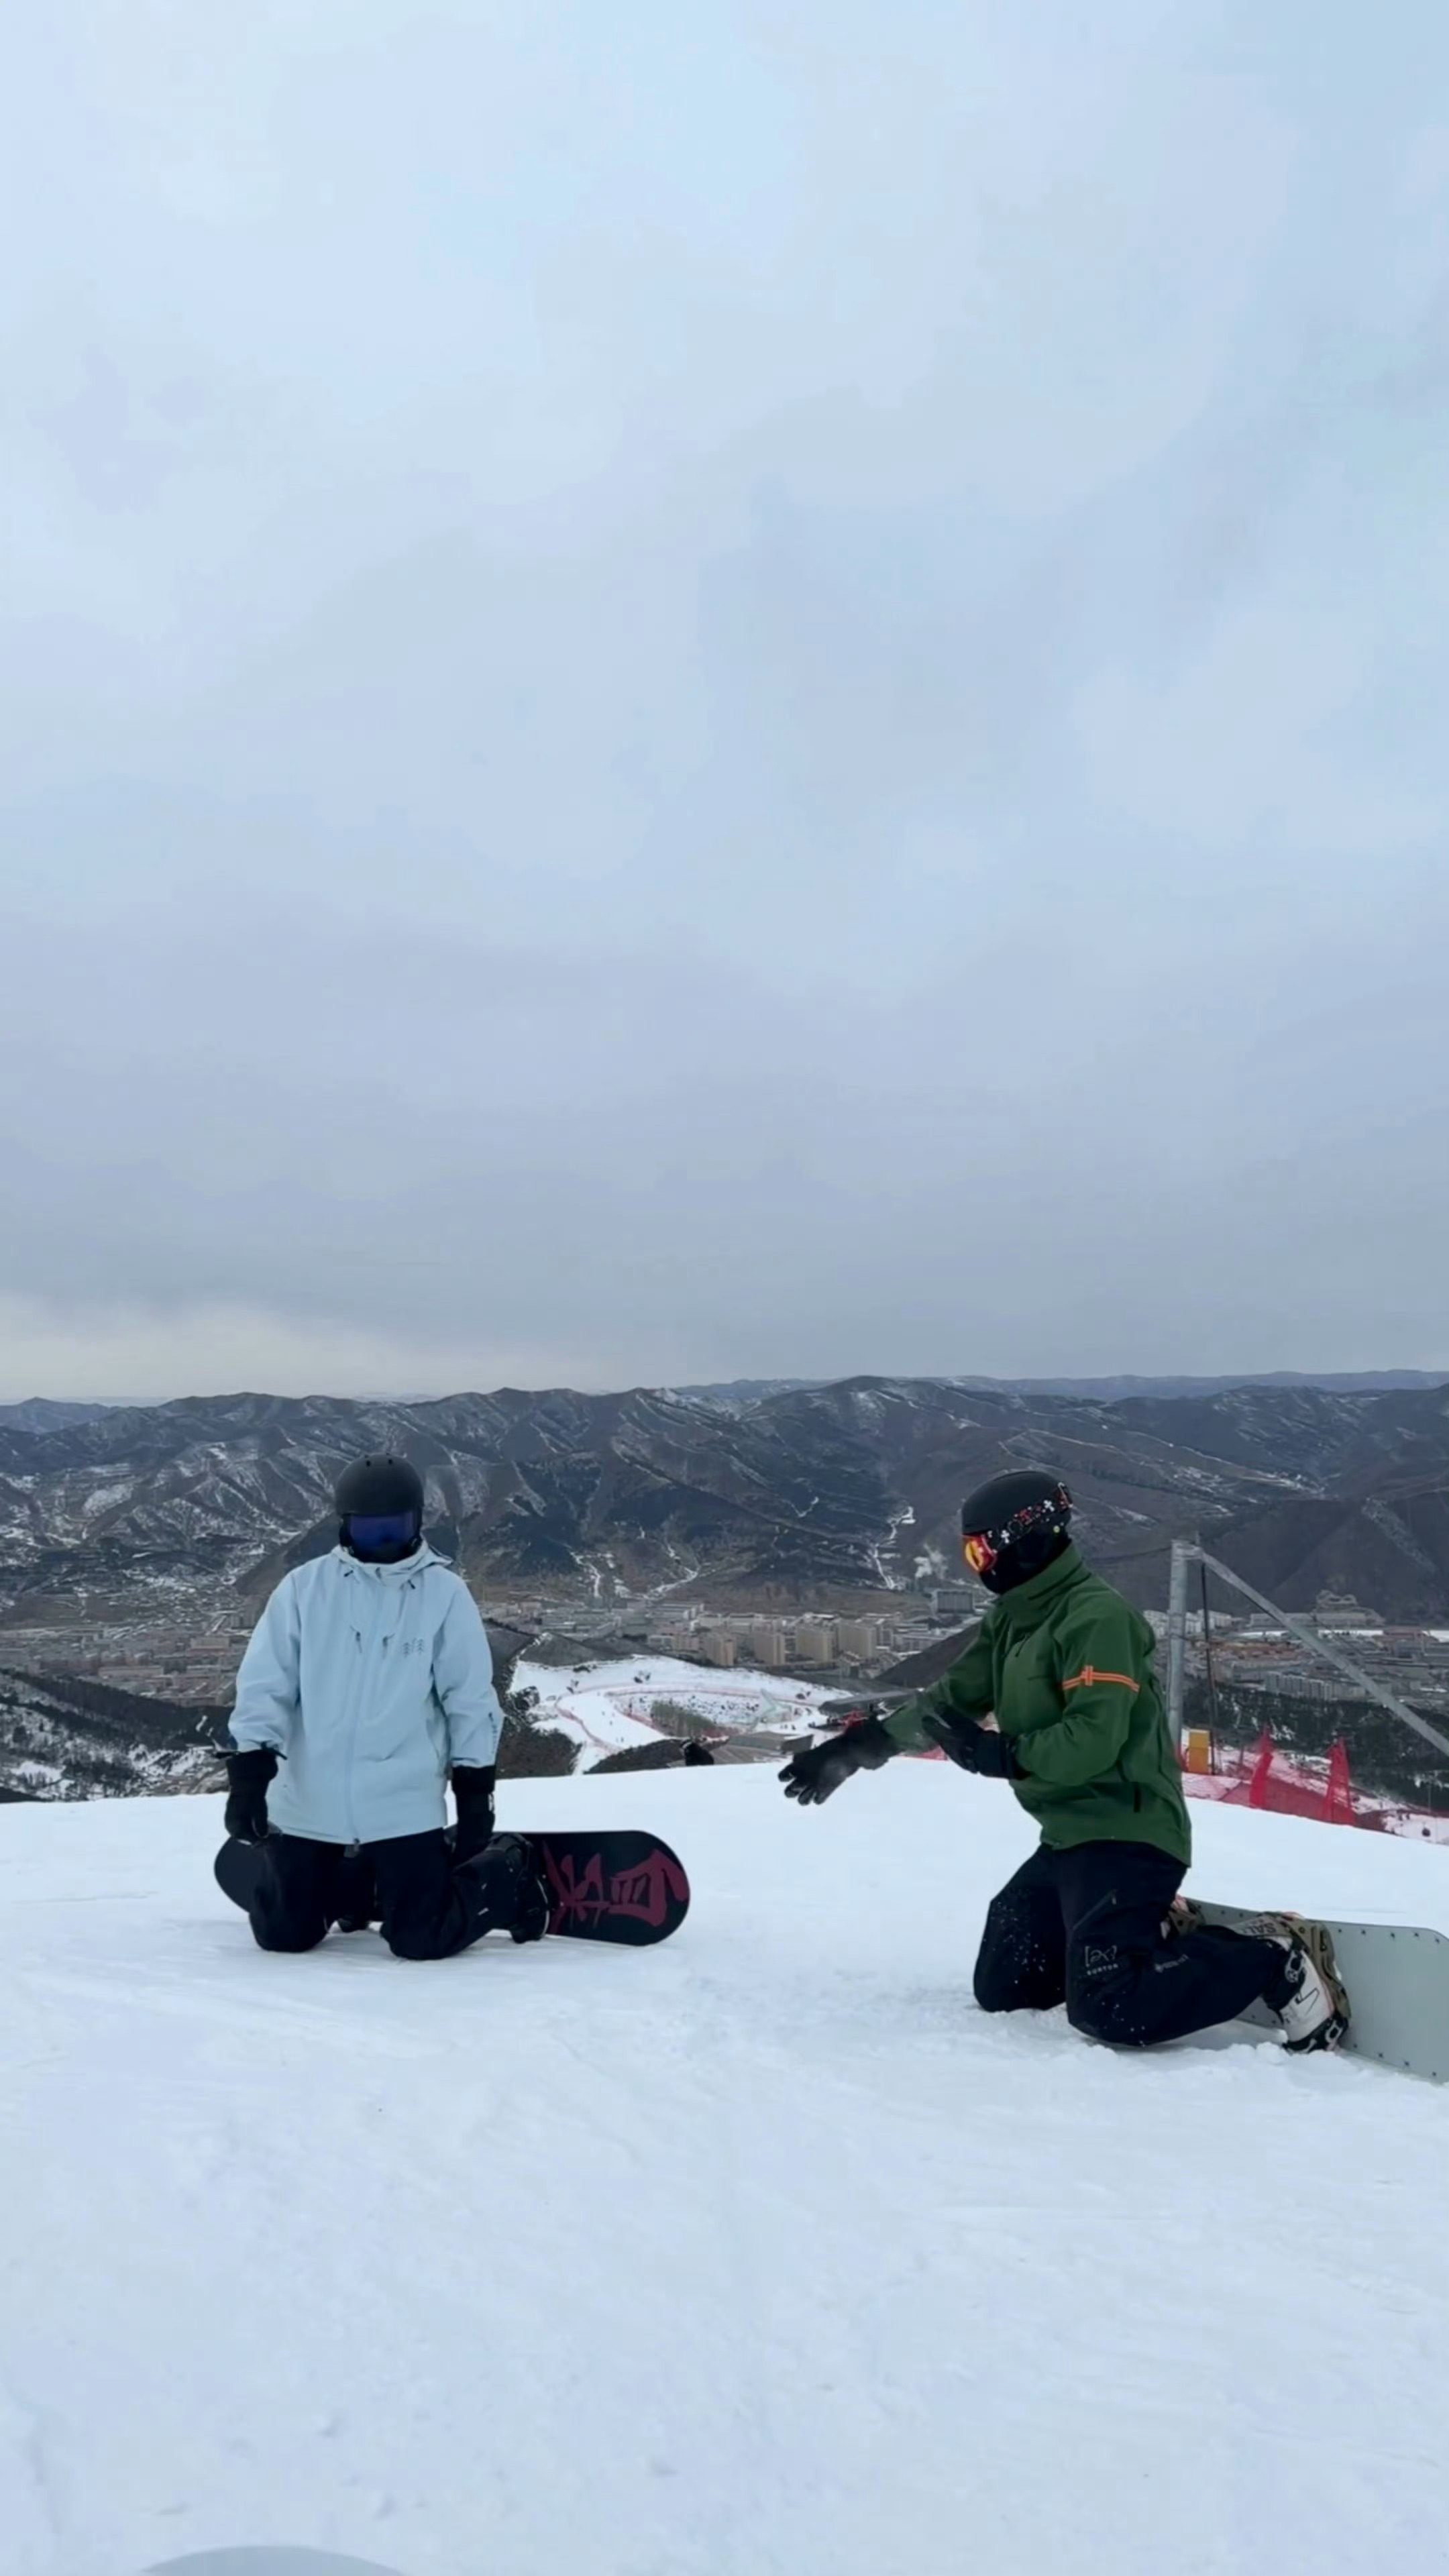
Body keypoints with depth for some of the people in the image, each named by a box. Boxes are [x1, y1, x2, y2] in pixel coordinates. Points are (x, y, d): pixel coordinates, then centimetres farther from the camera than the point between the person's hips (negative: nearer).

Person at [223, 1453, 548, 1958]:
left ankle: (509, 1873, 25)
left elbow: (470, 1698, 0)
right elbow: (265, 1682, -2)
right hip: (308, 1802, 3)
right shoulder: (304, 1587, 0)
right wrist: (249, 1772, -11)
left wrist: (475, 1789, -1)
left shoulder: (444, 1594, -4)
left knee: (421, 1940, -4)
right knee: (282, 1934, 9)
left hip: (403, 1806, -2)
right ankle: (355, 1886, 40)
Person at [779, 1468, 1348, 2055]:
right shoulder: (1011, 1620, 10)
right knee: (1000, 1989, 12)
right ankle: (1150, 1935, 22)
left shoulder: (1097, 1617, -18)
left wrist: (1000, 1755, -26)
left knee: (1108, 2011, -21)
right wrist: (861, 1744, 7)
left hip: (1124, 1834, -9)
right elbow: (952, 1699, 12)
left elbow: (1093, 1740, -26)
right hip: (1068, 1837, 10)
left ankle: (1274, 1962, -2)